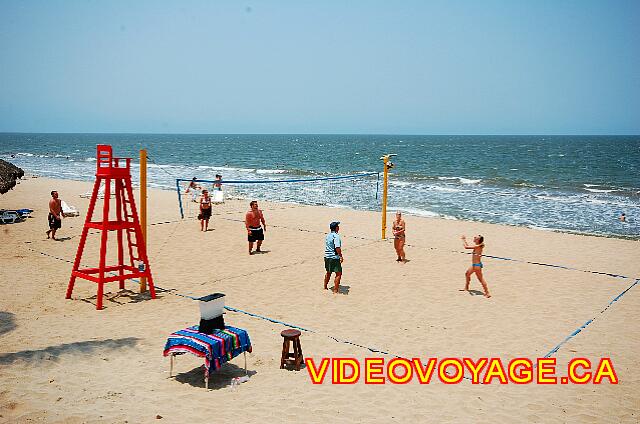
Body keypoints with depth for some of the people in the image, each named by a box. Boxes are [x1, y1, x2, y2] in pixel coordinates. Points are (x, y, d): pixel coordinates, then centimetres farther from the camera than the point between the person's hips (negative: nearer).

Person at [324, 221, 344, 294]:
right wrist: (341, 256, -16)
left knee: (328, 273, 22)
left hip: (327, 257, 9)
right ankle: (335, 290, -3)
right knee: (338, 274, -2)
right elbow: (337, 248, -24)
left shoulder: (327, 236, 10)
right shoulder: (336, 236, -16)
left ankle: (325, 287, 34)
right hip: (334, 258, -9)